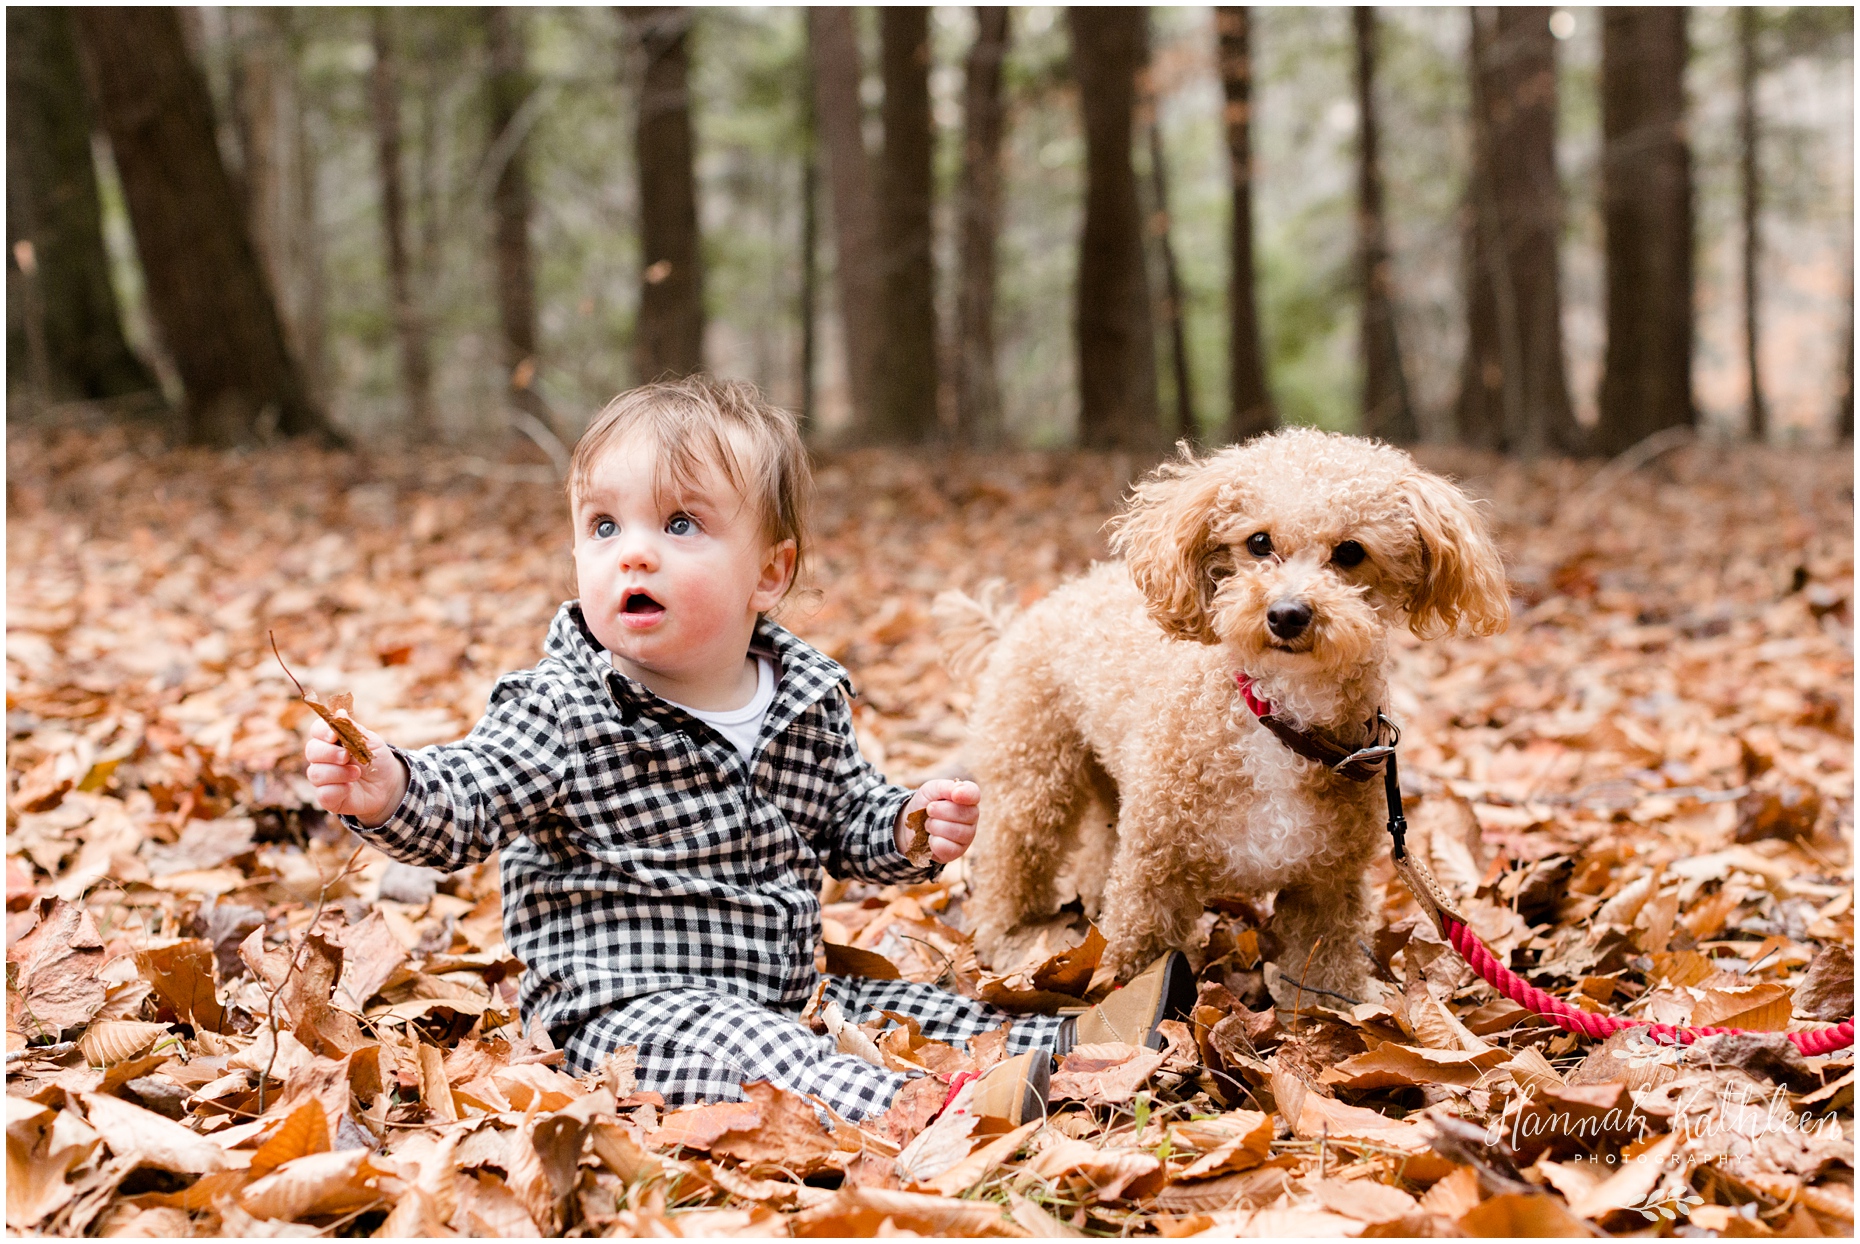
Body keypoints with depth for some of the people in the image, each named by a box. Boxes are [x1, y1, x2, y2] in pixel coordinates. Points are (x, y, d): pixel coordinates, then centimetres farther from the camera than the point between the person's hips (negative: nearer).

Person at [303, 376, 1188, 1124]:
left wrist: (909, 830, -2)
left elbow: (846, 827, 20)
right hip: (623, 1010, -7)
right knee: (739, 1044, -34)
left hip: (784, 995, 8)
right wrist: (387, 789, -40)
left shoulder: (809, 700, 7)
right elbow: (460, 804, -18)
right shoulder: (562, 712, -9)